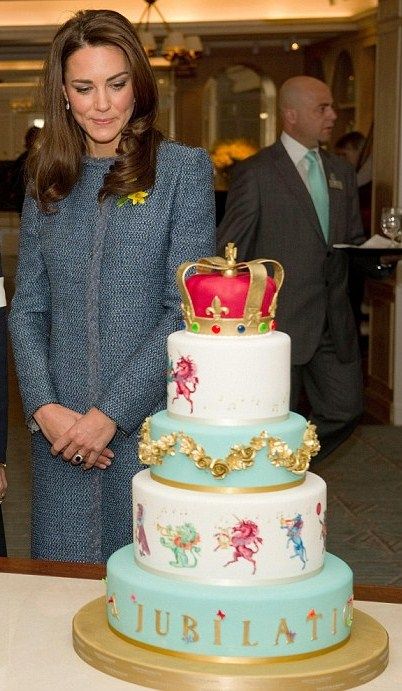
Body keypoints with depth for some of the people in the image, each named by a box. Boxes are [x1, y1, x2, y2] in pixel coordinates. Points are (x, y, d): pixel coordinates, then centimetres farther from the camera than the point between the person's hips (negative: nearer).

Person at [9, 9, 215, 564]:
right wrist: (44, 407, -7)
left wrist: (111, 413, -14)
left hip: (151, 421, -3)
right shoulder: (48, 182, 9)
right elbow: (27, 307, 8)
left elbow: (187, 309, -9)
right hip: (60, 431, 4)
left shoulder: (184, 169, -2)